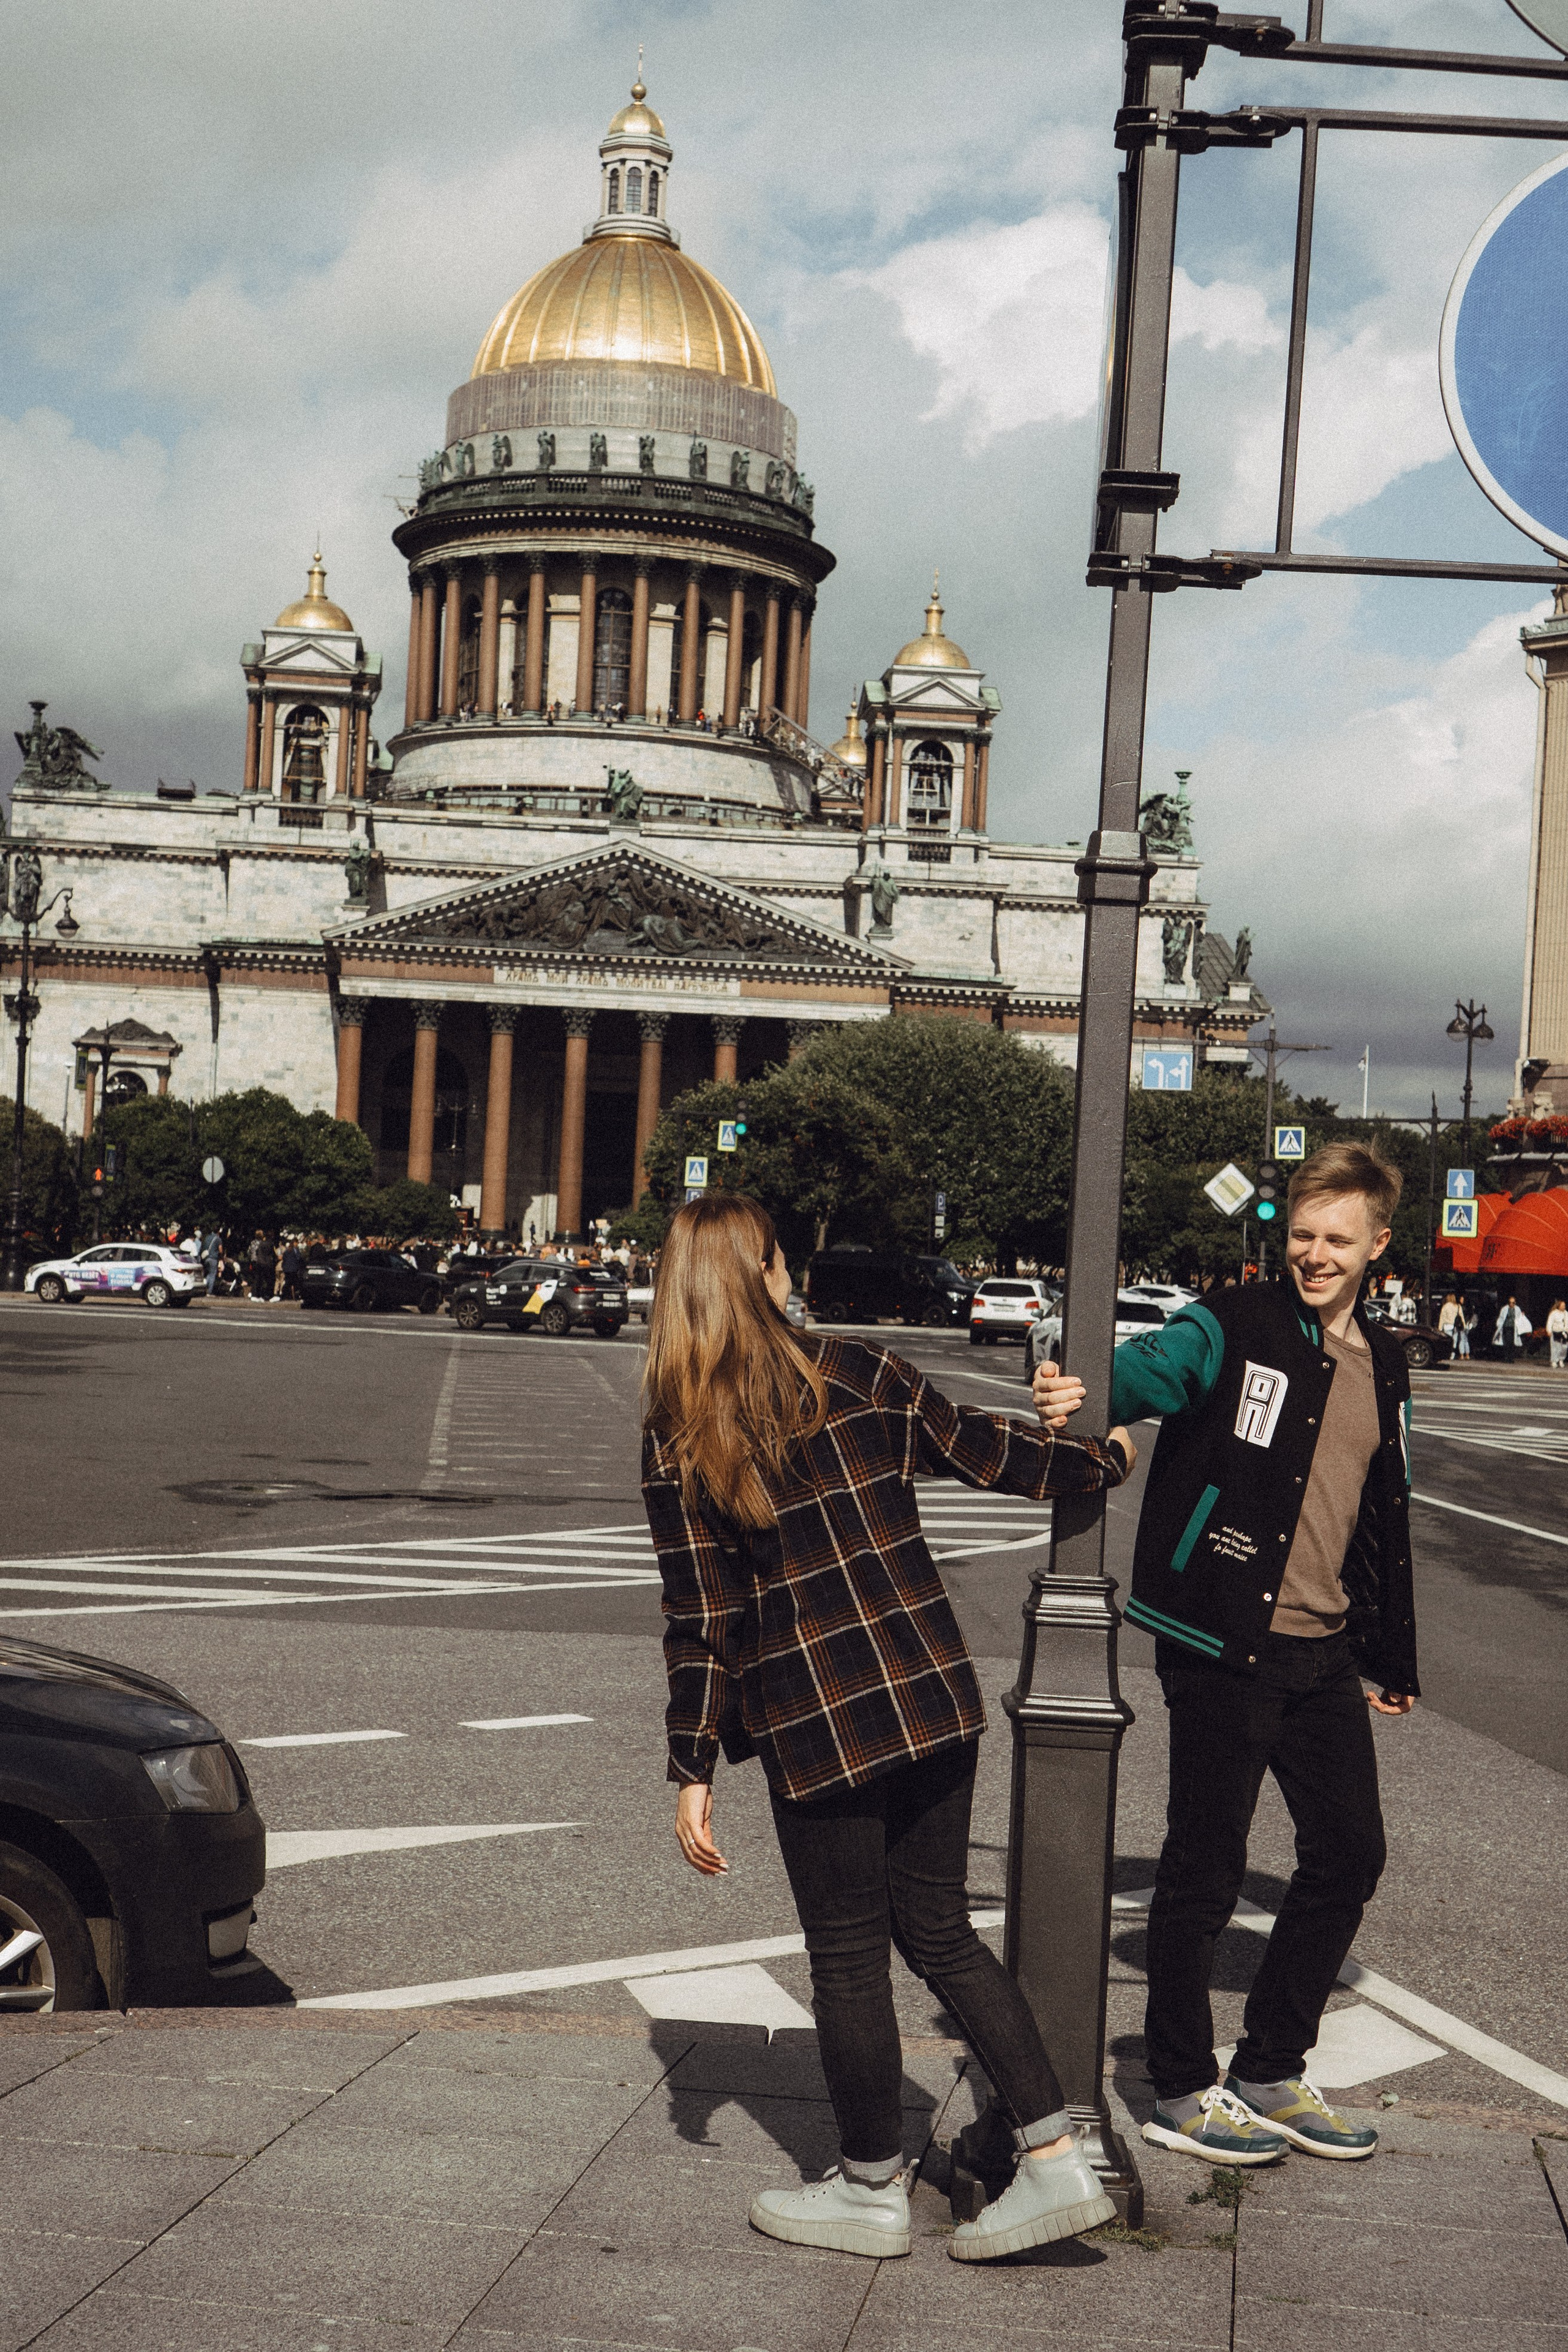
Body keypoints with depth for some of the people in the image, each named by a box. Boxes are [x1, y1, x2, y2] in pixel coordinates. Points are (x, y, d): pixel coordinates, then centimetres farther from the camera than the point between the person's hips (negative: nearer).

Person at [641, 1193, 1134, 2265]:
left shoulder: (677, 1436, -6)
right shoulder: (855, 1374, 0)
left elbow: (701, 1615, -7)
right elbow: (982, 1447, 11)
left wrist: (694, 1772, -1)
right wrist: (1104, 1457, 28)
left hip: (813, 1724, -3)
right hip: (933, 1694, 3)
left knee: (850, 1955, 11)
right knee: (940, 1929, 16)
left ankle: (873, 2189, 25)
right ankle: (1057, 2159, 14)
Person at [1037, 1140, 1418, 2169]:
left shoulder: (1383, 1363, 13)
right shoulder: (1234, 1329, -6)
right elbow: (1153, 1368, -26)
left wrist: (1392, 1659, 23)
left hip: (1323, 1652, 7)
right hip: (1223, 1648, -7)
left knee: (1350, 1853, 12)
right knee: (1206, 1868, 2)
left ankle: (1271, 2073, 28)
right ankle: (1182, 2092, 17)